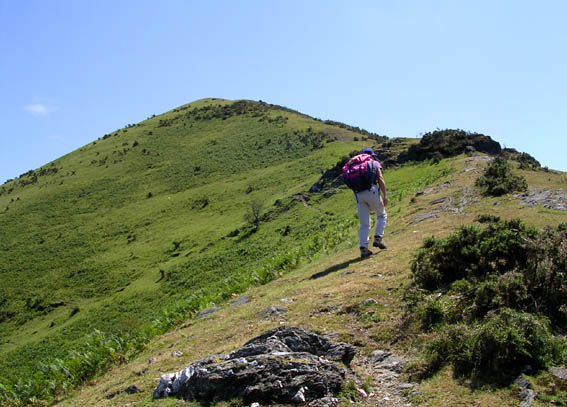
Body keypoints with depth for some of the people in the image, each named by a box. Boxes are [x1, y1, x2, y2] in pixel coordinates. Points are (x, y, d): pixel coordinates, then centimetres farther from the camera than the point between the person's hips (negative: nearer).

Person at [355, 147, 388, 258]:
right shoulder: (375, 163, 12)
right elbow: (380, 179, -3)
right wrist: (385, 195, -6)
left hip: (358, 194, 4)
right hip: (371, 191, -4)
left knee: (364, 224, 9)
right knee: (381, 215, 18)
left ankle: (363, 248, 1)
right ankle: (378, 238, 3)